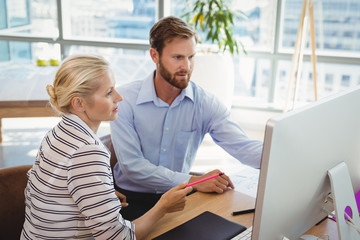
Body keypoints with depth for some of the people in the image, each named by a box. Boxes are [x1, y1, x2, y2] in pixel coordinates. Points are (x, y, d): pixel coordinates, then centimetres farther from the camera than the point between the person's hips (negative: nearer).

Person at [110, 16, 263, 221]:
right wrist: (194, 181, -25)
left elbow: (243, 146, -15)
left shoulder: (205, 103, -4)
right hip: (132, 198, -3)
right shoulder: (124, 99, -11)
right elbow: (132, 166, -18)